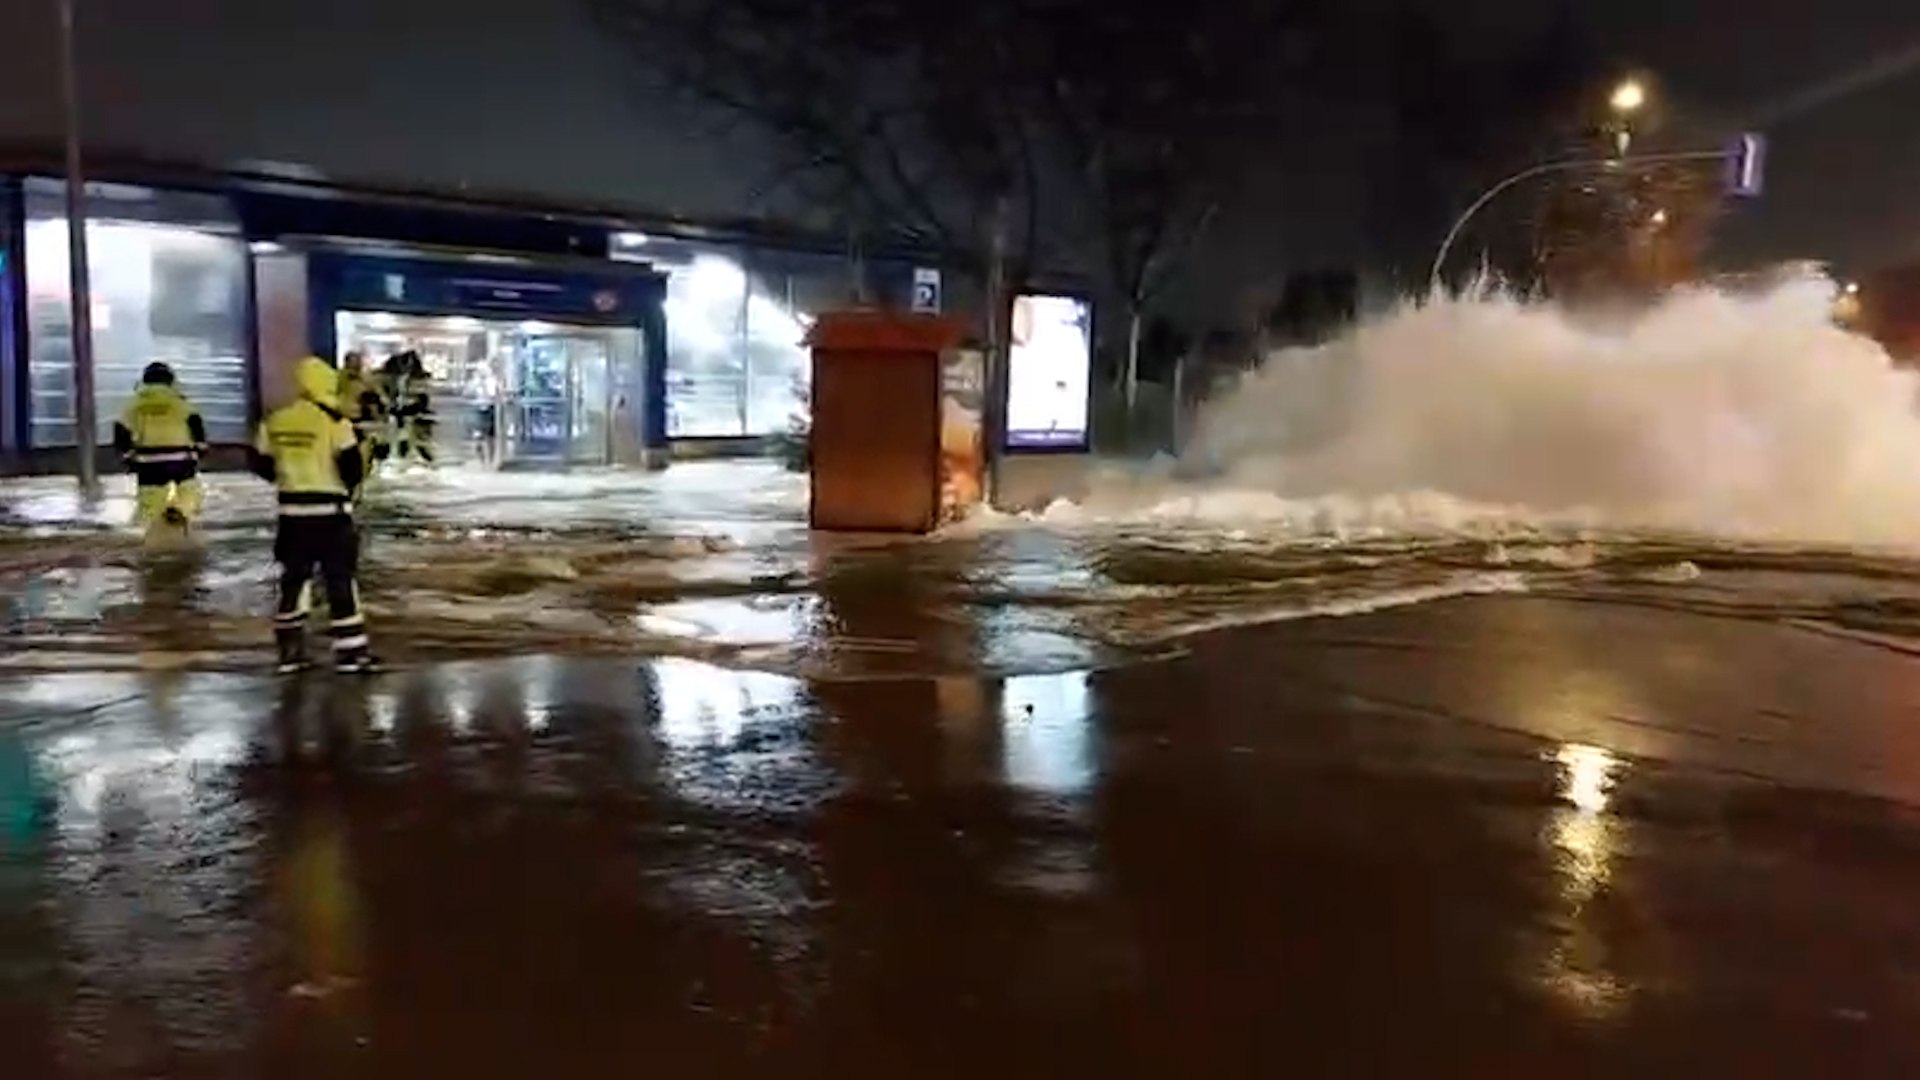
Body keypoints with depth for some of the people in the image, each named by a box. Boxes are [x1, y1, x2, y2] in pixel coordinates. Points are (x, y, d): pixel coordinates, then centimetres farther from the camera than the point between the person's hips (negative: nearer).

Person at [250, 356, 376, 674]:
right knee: (340, 580, 1)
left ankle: (290, 650, 17)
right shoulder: (334, 423, -13)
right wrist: (346, 485, 6)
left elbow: (261, 465, 10)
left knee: (293, 579, 14)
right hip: (330, 511, -5)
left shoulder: (274, 422, 4)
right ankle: (350, 650, 3)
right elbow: (352, 468, -15)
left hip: (292, 511, 5)